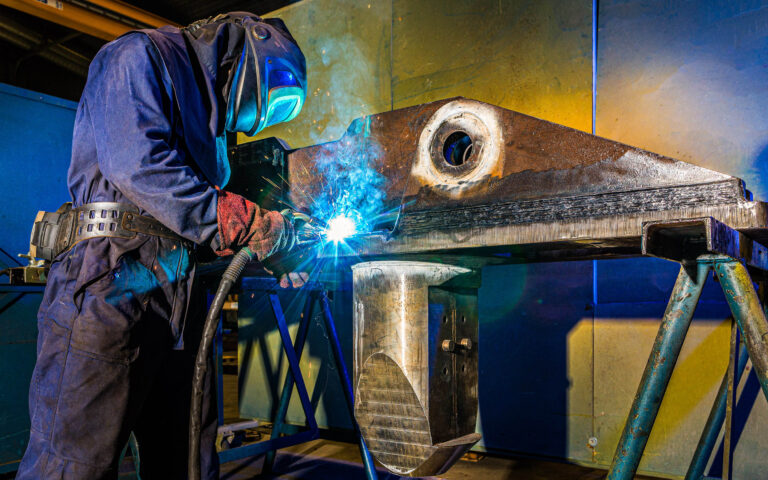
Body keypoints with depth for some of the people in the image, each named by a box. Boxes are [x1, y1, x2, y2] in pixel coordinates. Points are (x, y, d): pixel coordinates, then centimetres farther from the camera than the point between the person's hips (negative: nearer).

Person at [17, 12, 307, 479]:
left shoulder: (210, 117, 27)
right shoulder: (140, 55, 2)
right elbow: (138, 162, -16)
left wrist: (274, 263, 15)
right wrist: (247, 221, -12)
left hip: (181, 295, 8)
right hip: (112, 284, -8)